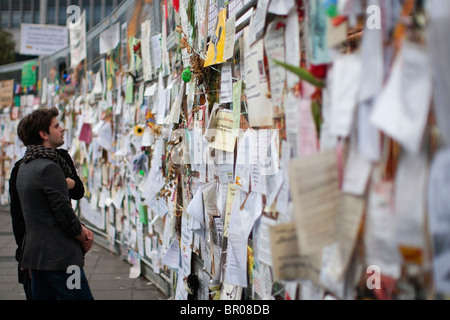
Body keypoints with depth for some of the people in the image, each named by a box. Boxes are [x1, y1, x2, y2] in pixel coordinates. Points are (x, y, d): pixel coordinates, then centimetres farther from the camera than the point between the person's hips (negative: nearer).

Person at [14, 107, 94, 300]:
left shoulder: (25, 166, 14)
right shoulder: (49, 167, -17)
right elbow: (64, 214, -17)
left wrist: (81, 228, 5)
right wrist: (83, 238, 1)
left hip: (35, 253, 10)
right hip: (58, 256, -10)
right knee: (82, 297, -6)